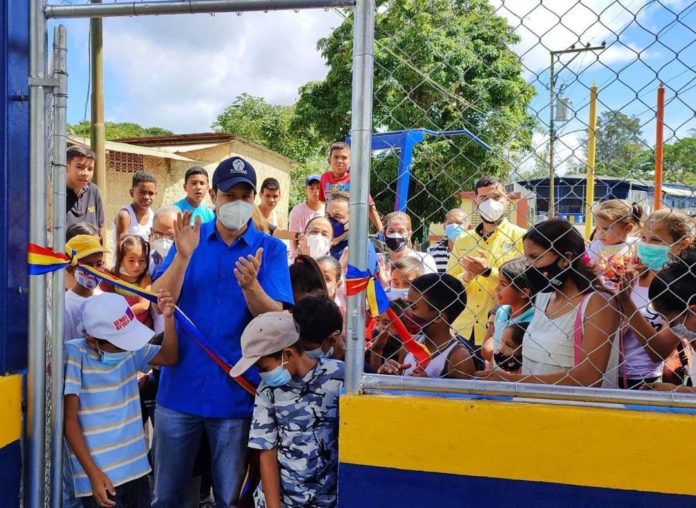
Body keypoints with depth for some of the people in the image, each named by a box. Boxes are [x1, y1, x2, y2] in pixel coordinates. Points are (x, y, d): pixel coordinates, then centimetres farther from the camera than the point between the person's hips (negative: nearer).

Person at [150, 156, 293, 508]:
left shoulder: (270, 249, -3)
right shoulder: (189, 237, 2)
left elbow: (275, 319, -12)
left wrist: (251, 286, -31)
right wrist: (183, 256, -22)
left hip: (237, 391, -1)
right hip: (180, 386, 2)